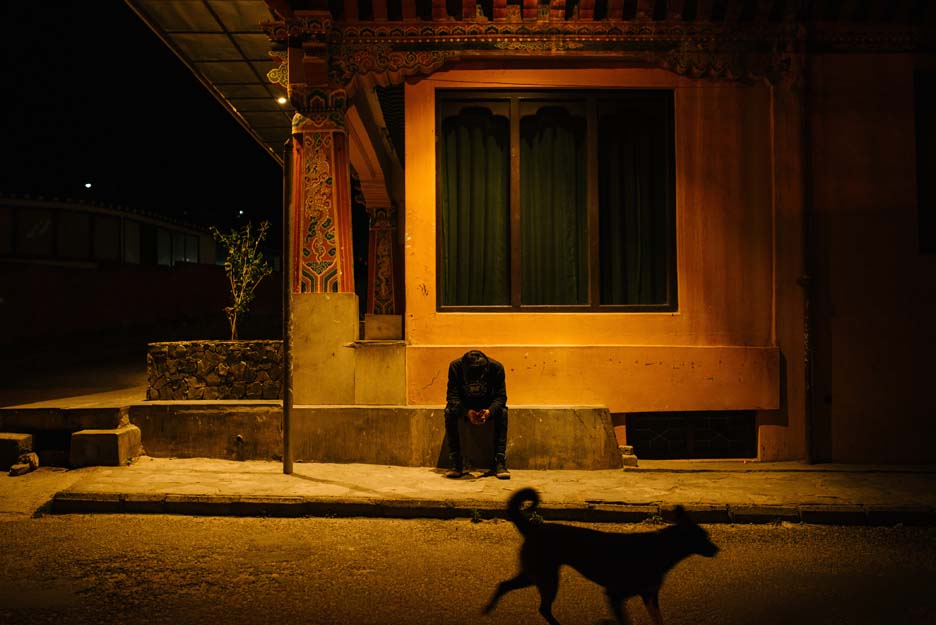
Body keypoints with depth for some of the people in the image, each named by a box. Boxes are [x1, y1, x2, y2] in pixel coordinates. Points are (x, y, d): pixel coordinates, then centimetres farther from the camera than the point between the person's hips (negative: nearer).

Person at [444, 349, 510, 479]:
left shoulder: (496, 367, -25)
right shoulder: (455, 366, -26)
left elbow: (500, 396, -21)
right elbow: (452, 396, -25)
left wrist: (489, 411, -42)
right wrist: (467, 412, -43)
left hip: (487, 406, 0)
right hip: (464, 405, 0)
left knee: (502, 412, -30)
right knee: (449, 411, -32)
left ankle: (499, 462, -28)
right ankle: (456, 463, -27)